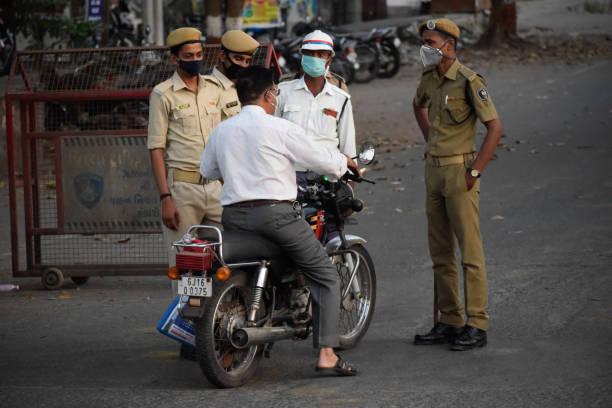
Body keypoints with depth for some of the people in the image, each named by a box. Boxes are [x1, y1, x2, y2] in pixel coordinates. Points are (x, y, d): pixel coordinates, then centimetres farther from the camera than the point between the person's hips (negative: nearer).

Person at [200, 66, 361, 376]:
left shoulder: (221, 131, 10)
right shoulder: (280, 129, -5)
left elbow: (207, 170, 25)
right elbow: (322, 161, -1)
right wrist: (345, 161, 22)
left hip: (233, 216, 5)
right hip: (275, 214, -5)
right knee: (326, 277, 5)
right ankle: (326, 353, -6)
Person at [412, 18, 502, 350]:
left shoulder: (469, 82, -12)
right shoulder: (429, 80, 10)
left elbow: (494, 128, -14)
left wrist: (475, 171, -16)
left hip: (459, 171, -8)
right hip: (433, 169, 8)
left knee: (469, 250, -7)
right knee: (440, 251, 10)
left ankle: (477, 326, -6)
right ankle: (449, 321, 16)